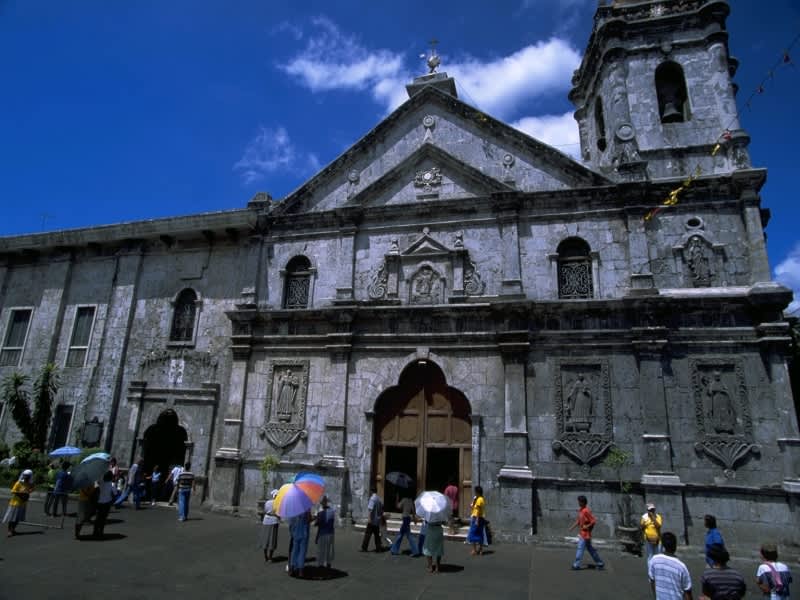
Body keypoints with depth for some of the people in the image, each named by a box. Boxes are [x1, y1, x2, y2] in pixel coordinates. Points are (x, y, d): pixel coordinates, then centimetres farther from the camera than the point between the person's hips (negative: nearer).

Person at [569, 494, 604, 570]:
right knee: (590, 549, 16)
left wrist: (586, 527, -21)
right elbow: (578, 520, 17)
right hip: (581, 533, 9)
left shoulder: (586, 511, -19)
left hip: (585, 534, -9)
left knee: (580, 548, -5)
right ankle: (600, 563, 27)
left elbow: (593, 521, -20)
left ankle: (576, 565, 0)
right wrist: (572, 527, 10)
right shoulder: (580, 510, 7)